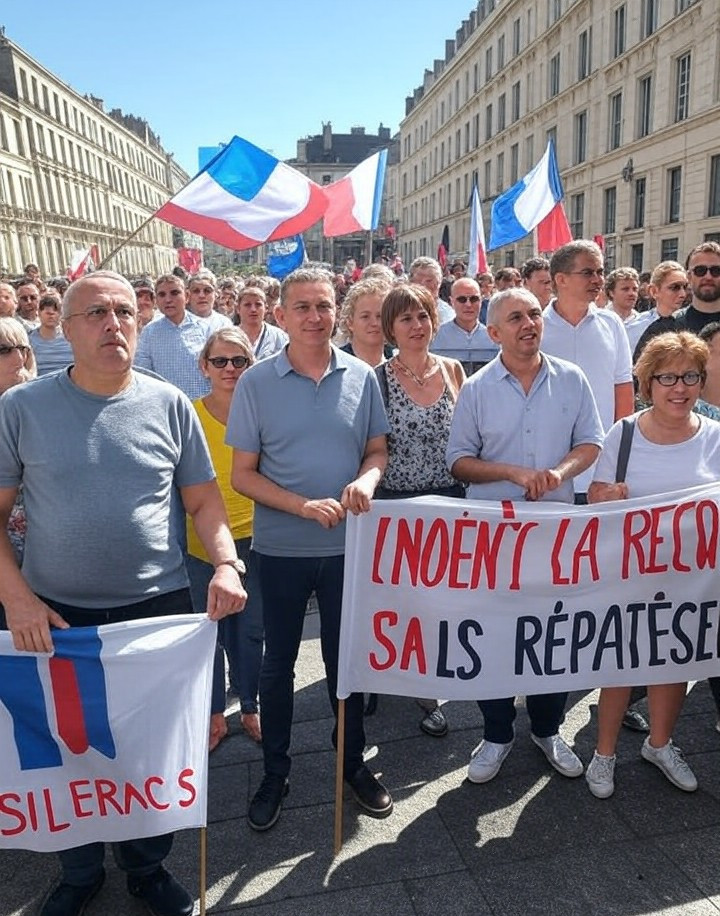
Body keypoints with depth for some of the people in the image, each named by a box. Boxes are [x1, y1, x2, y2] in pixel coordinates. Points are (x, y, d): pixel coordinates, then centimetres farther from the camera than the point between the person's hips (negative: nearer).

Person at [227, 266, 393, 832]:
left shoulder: (361, 377, -1)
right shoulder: (256, 382, -6)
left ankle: (353, 761, 37)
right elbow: (242, 475, -5)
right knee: (278, 661, 14)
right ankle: (275, 771, 34)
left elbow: (378, 450, 7)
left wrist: (367, 478, -17)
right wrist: (304, 505, -19)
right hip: (281, 547, -1)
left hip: (348, 545, 1)